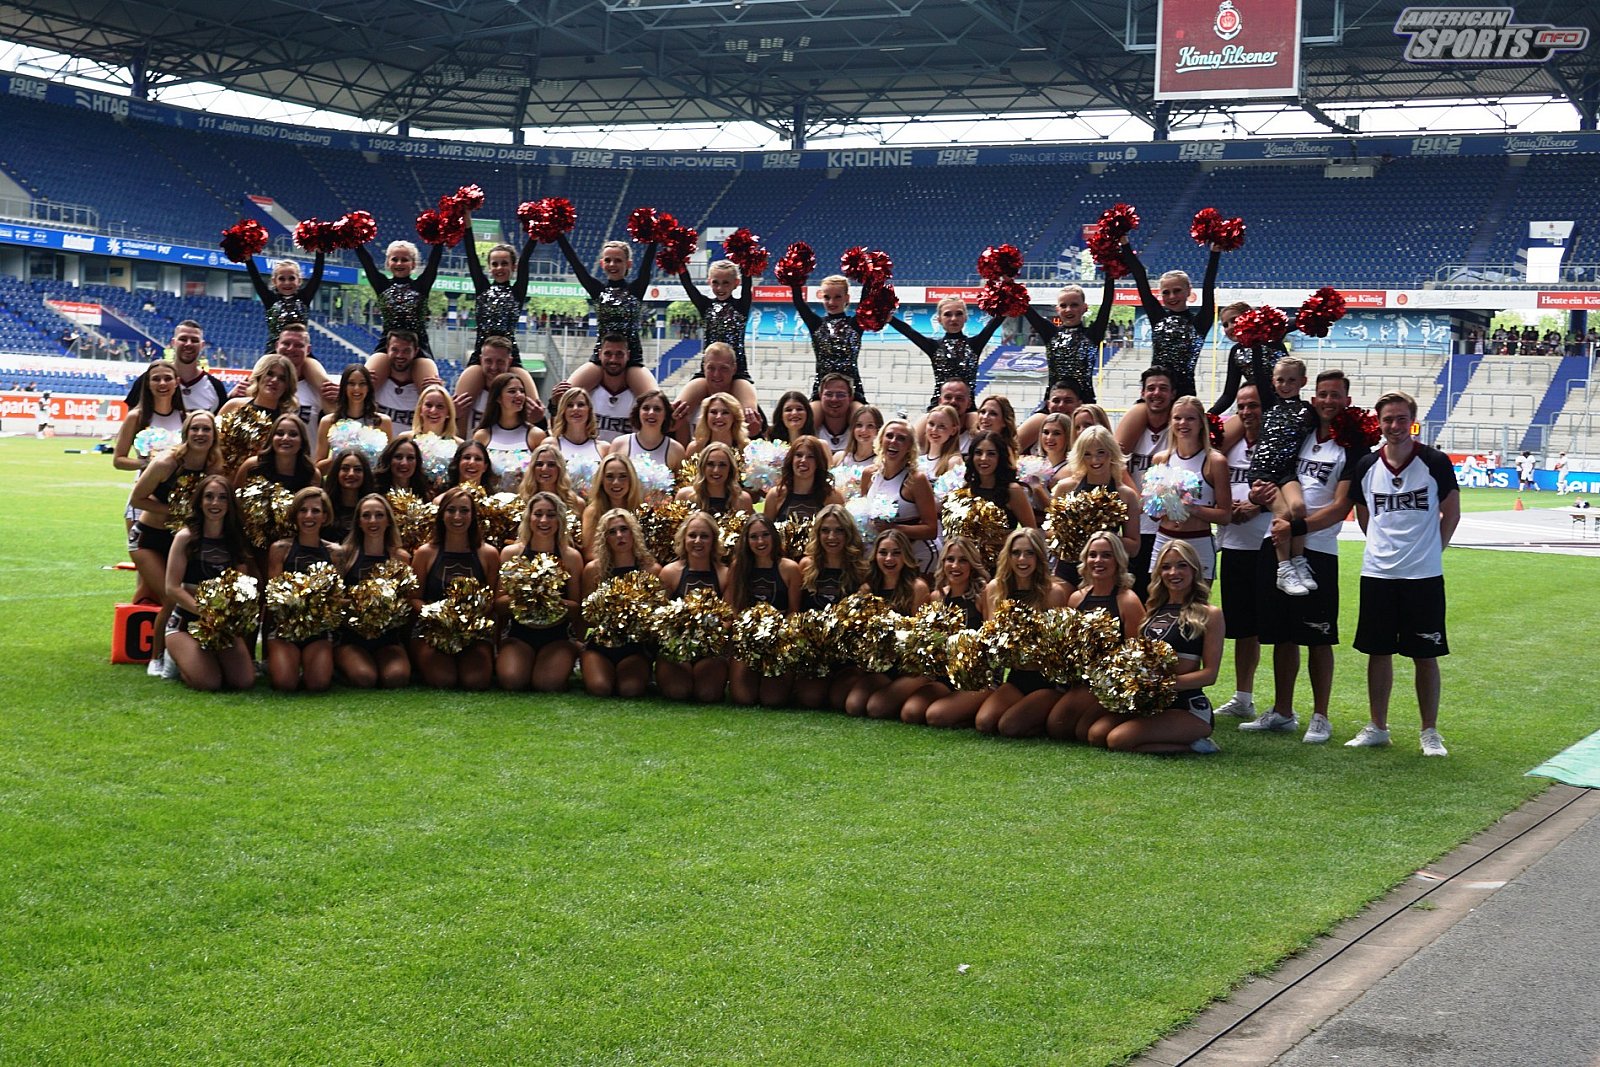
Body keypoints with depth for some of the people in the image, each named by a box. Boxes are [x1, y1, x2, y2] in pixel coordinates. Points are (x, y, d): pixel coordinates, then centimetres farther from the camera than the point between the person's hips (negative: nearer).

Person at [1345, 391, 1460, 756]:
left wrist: (1430, 549, 3)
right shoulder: (1366, 466, 1)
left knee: (1425, 655, 3)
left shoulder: (1435, 462, -7)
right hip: (1377, 574, 3)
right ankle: (1377, 727, 21)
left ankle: (1430, 733, 13)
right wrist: (1385, 547, 10)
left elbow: (1451, 513, 3)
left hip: (1424, 575, -3)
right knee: (1378, 652, 10)